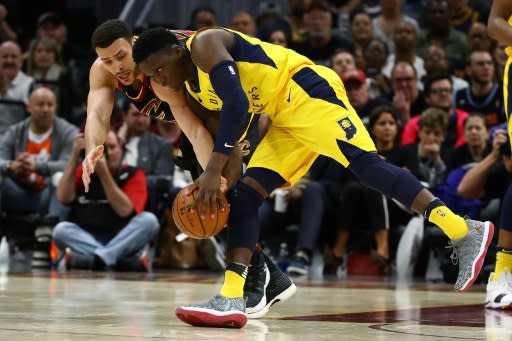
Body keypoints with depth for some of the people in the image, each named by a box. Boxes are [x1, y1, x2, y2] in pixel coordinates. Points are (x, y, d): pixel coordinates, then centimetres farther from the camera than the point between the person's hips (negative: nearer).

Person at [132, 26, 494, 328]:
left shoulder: (204, 44, -10)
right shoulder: (194, 87, 19)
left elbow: (236, 102, -23)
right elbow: (224, 125, 24)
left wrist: (214, 171, -25)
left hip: (305, 90, -10)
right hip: (285, 117, 10)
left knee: (364, 163, -23)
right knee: (245, 193, 1)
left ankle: (464, 232, -27)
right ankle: (232, 299, -4)